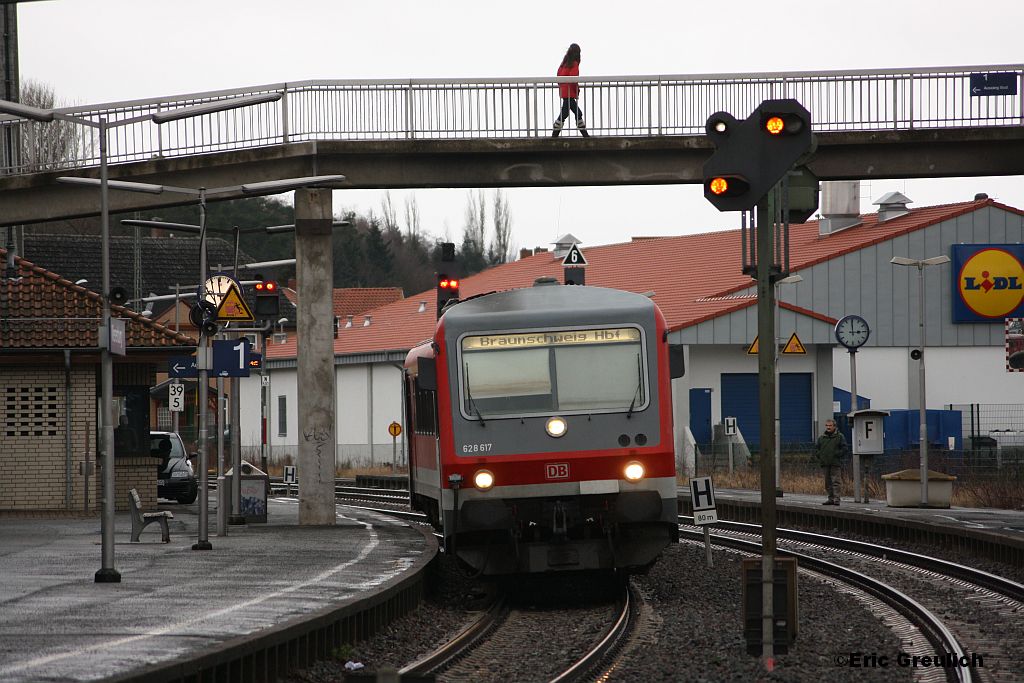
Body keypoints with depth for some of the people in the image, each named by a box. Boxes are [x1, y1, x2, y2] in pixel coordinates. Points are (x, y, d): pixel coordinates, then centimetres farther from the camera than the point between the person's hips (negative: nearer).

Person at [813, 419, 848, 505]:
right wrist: (818, 456, 7)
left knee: (835, 481, -10)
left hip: (835, 463, -5)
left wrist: (837, 454, -11)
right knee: (828, 482, 8)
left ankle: (836, 499, -12)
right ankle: (831, 499, 14)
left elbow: (845, 448, -2)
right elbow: (816, 448, 21)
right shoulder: (821, 438, 13)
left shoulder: (839, 437, 1)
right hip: (825, 464, 5)